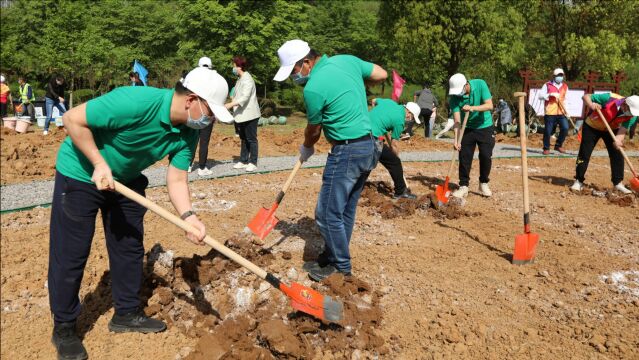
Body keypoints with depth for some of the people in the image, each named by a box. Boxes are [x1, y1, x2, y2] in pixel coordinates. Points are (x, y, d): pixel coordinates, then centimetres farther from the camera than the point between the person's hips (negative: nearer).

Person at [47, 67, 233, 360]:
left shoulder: (188, 132, -13)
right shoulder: (137, 102, -35)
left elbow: (177, 180, -11)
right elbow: (72, 119, -27)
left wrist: (188, 216, -27)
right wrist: (99, 163, -27)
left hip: (126, 179, 7)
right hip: (81, 173, -7)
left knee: (130, 247, 11)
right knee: (71, 254, -1)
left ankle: (127, 313, 29)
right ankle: (63, 327, 18)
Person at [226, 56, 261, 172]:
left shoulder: (247, 79, -16)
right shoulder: (240, 79, 13)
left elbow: (245, 97, -27)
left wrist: (230, 104, -34)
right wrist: (233, 99, 1)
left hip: (249, 114, -9)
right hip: (241, 115, 9)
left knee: (251, 139, -2)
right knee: (243, 139, 14)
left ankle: (253, 163, 3)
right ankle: (243, 161, 21)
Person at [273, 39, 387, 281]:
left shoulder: (313, 89, -17)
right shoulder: (347, 60, 4)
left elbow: (313, 131, -2)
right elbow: (381, 75, 15)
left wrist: (306, 149, 19)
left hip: (346, 152, -9)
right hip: (368, 147, 9)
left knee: (328, 213, 2)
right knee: (345, 210, 16)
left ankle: (341, 267, 13)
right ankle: (331, 257, 28)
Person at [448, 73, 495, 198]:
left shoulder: (480, 84, -19)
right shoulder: (454, 97, -18)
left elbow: (489, 105, -22)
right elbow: (457, 120, -21)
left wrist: (473, 108, -39)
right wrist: (456, 139, -31)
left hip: (485, 127, -1)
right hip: (467, 129, 1)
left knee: (486, 156, 0)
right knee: (464, 158, -3)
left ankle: (483, 184, 17)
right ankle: (463, 186, 6)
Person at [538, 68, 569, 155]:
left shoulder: (565, 86, 16)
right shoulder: (547, 85, 1)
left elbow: (566, 98, 25)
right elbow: (540, 96, -6)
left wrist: (565, 108, 12)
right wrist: (550, 94, -20)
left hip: (561, 112, 4)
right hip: (550, 112, -4)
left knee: (565, 128, -9)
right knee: (548, 131, -1)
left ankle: (558, 145, 10)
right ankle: (546, 148, 15)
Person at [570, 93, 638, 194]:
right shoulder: (609, 98, -34)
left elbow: (623, 129, -25)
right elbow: (586, 96, -27)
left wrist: (618, 140, -46)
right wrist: (591, 104, -48)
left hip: (612, 129, 3)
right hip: (592, 126, -3)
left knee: (617, 155, -5)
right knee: (584, 154, -5)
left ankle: (618, 183, 6)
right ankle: (578, 181, 6)